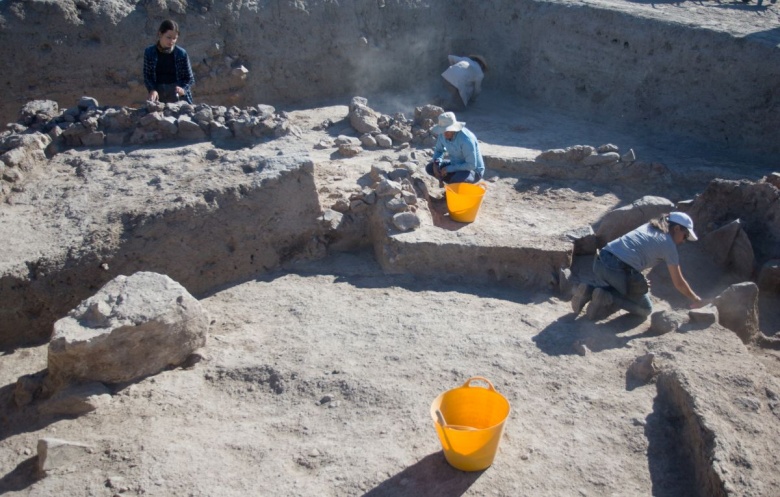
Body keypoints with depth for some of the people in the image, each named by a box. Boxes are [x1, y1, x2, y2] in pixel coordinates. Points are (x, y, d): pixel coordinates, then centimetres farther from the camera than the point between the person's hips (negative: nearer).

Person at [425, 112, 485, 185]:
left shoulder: (466, 139, -32)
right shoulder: (442, 134, -11)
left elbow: (471, 165, -29)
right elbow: (439, 150, 10)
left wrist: (448, 169, -26)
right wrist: (436, 163, -12)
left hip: (474, 170, -7)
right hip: (456, 165, 7)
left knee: (457, 179, -38)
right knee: (430, 168, -6)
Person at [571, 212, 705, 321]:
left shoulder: (648, 227, 25)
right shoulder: (669, 244, 6)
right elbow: (678, 283, 11)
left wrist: (640, 282, 45)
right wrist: (695, 299, 28)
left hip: (600, 262, 7)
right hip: (620, 271, -7)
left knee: (621, 290, 34)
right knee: (646, 310, 15)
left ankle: (589, 291, 7)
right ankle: (607, 298, -9)